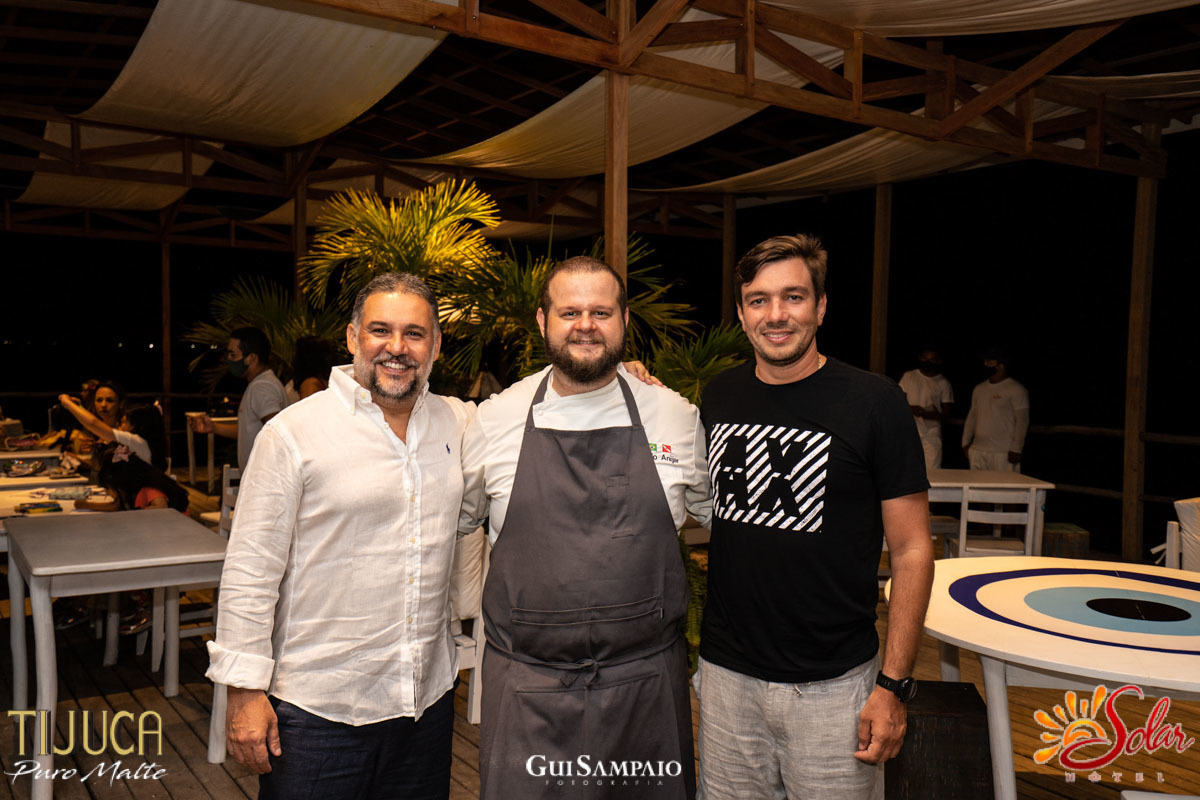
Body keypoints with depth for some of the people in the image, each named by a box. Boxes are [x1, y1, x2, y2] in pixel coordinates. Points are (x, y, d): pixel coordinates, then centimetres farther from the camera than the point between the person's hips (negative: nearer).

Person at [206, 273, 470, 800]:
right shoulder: (294, 433, -9)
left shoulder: (460, 423, 3)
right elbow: (250, 571, -8)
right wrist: (245, 689, -10)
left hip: (428, 699, 4)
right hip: (317, 709, -4)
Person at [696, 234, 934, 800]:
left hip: (832, 684, -3)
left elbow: (912, 550, -7)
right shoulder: (717, 398, 3)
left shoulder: (874, 402, -9)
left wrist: (894, 685, -11)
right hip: (726, 673, 4)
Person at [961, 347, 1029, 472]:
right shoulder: (979, 389, 16)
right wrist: (965, 443, 14)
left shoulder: (1016, 390, -4)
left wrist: (1016, 449, -14)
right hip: (977, 451, 6)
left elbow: (1022, 421, -8)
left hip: (1004, 453, -6)